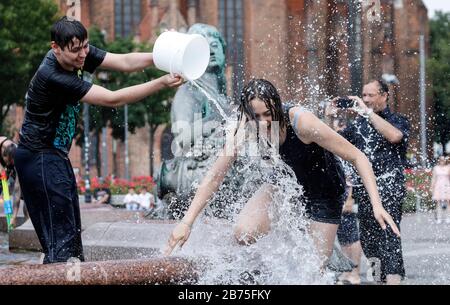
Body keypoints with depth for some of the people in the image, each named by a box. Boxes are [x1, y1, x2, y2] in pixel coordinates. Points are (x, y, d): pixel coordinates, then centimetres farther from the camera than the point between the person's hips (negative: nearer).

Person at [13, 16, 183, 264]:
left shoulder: (79, 54, -1)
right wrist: (162, 84, -28)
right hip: (40, 159, -10)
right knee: (61, 238, -12)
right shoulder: (53, 77, -27)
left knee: (70, 234, 12)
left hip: (56, 155, 10)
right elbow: (113, 99, -27)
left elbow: (124, 62, -6)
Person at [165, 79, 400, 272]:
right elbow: (214, 177, -17)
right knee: (244, 233, -22)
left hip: (324, 191, -3)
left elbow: (357, 157, -27)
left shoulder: (301, 122, -35)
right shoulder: (246, 130, -24)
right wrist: (186, 223, -23)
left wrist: (377, 204, -35)